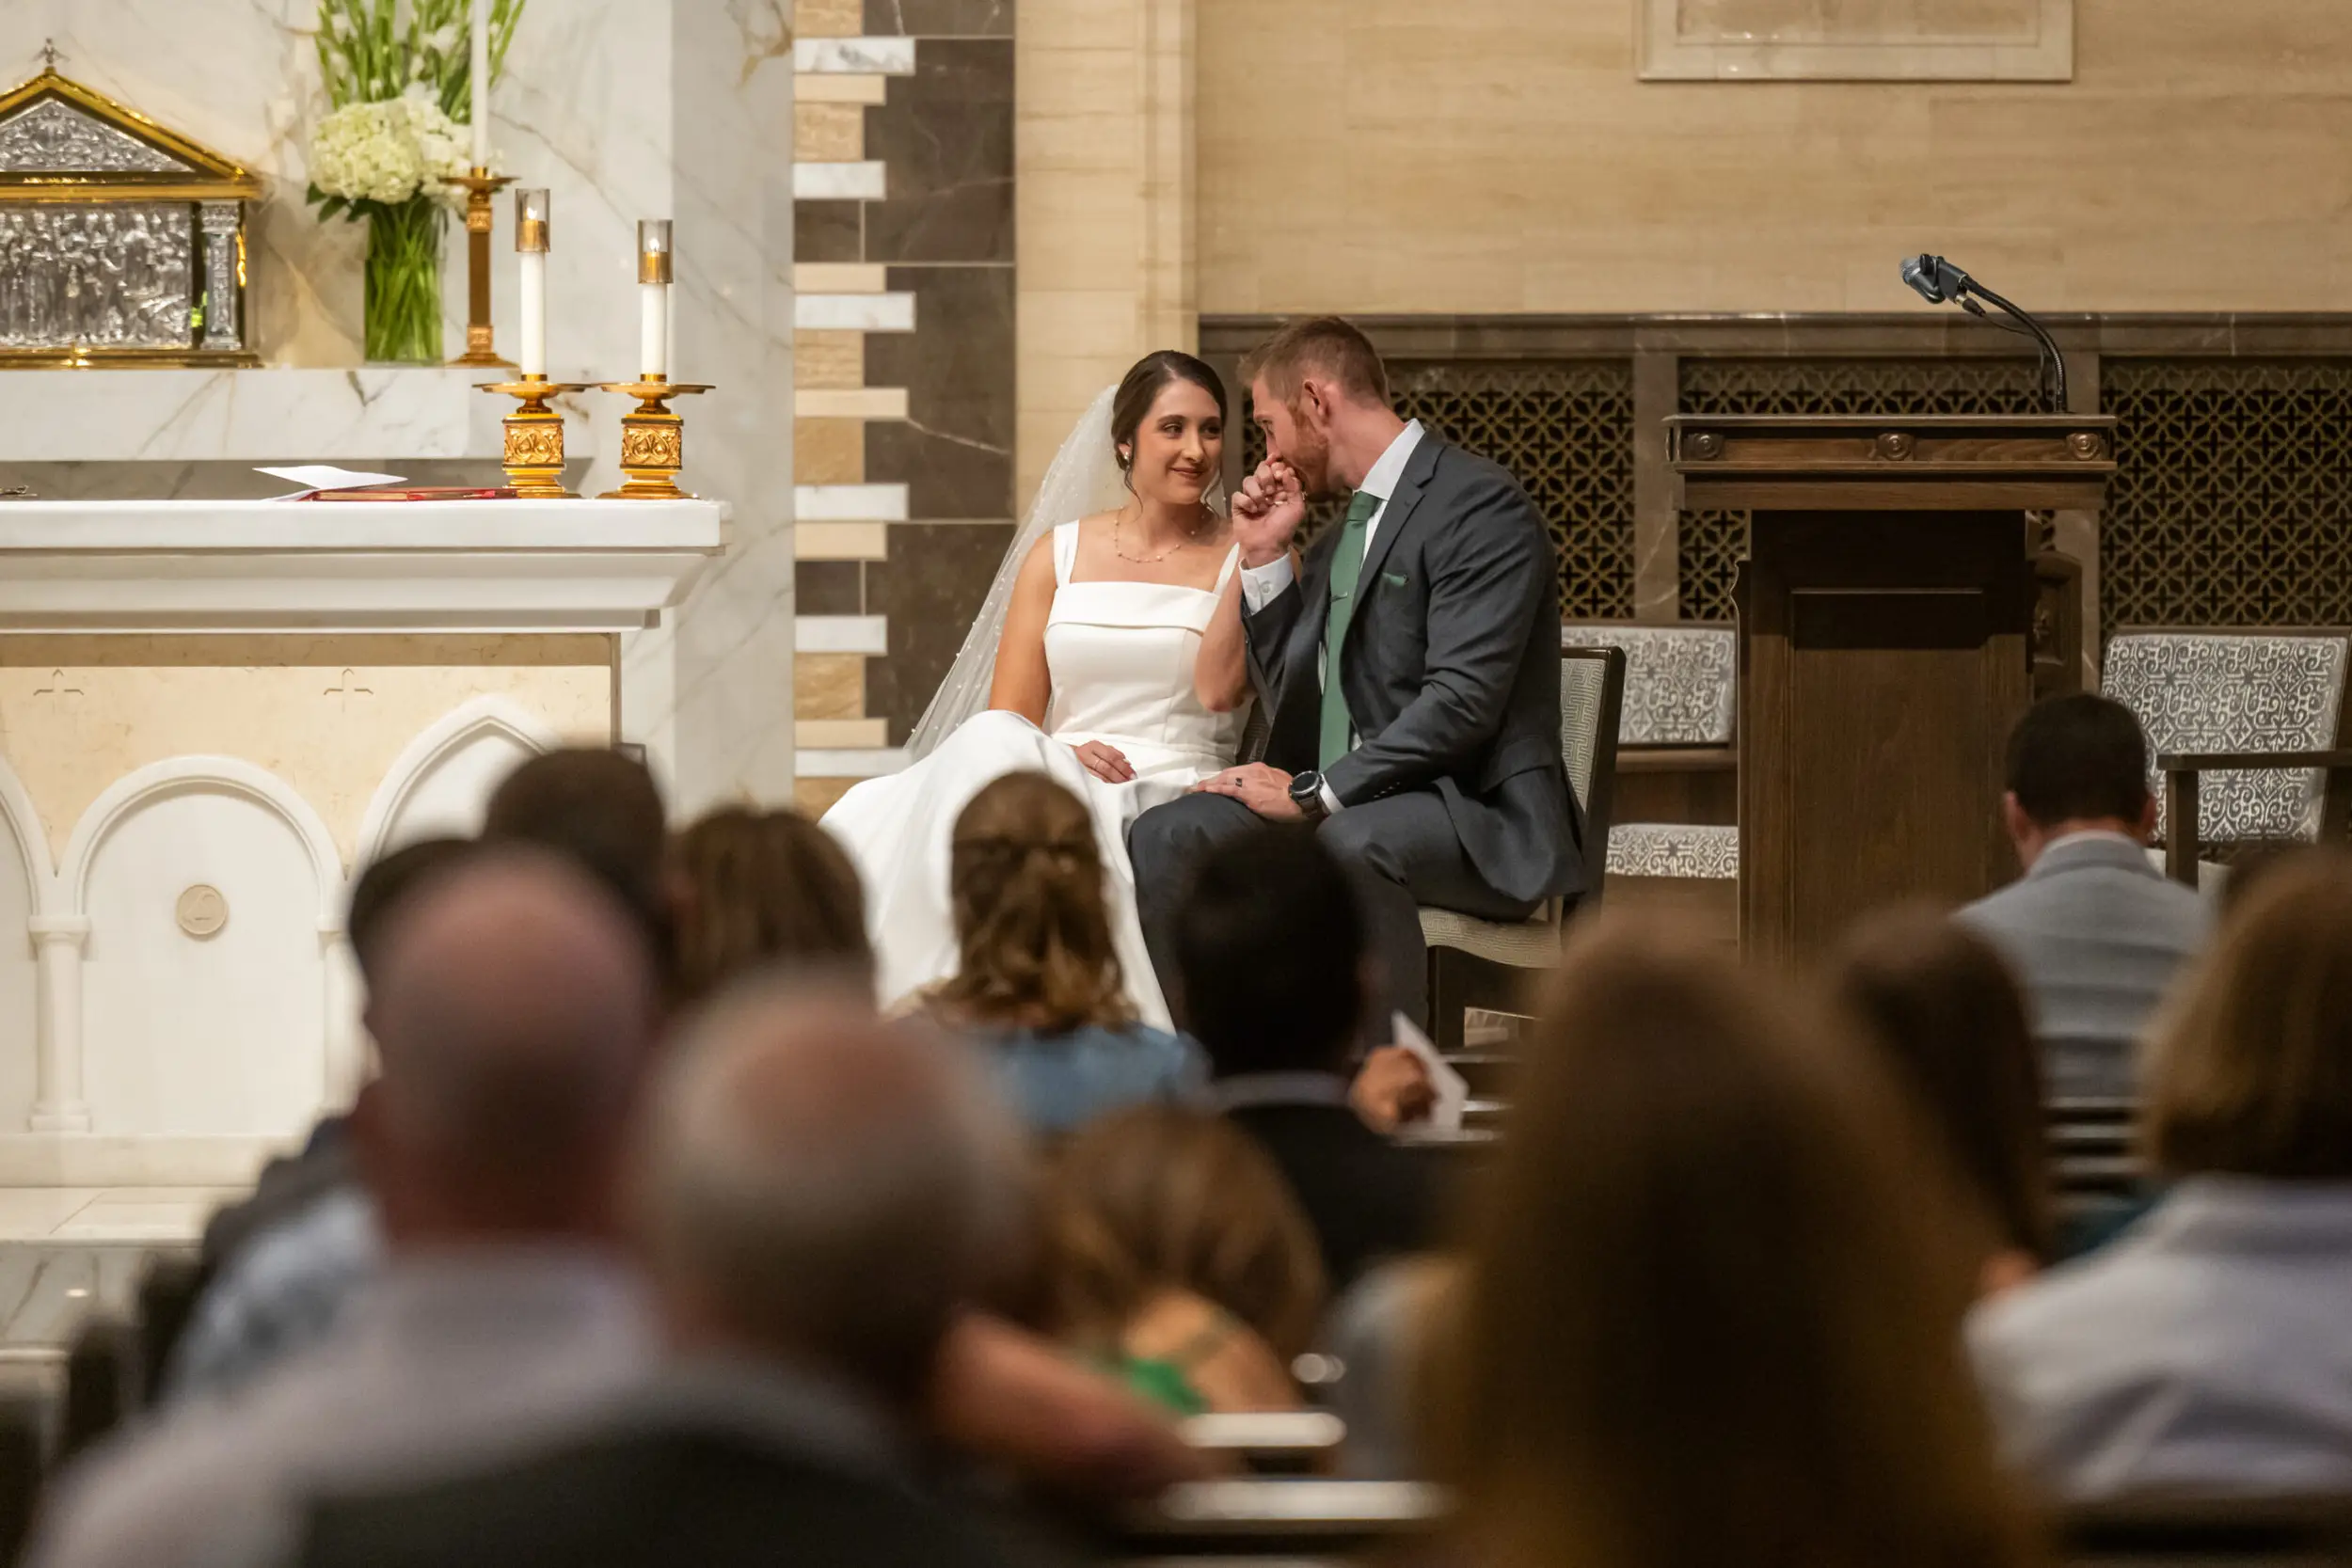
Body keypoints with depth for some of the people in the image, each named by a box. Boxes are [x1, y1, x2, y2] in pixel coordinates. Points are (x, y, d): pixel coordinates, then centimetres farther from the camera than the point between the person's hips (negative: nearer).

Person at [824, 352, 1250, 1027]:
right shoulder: (1059, 554, 17)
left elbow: (1218, 688, -10)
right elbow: (1006, 715, 12)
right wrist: (1058, 753, -11)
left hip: (1176, 799, -3)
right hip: (1059, 788, 3)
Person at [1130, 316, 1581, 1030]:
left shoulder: (1480, 504, -8)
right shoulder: (1338, 539, 20)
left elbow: (1462, 702, -18)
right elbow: (1293, 701, 19)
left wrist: (1316, 792, -18)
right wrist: (1264, 560, 12)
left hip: (1478, 820, -8)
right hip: (1341, 810, 8)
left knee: (1351, 843, -39)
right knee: (1166, 836, -14)